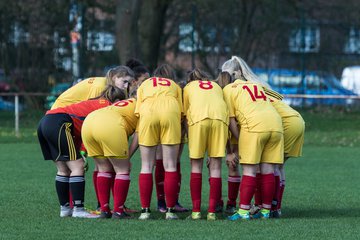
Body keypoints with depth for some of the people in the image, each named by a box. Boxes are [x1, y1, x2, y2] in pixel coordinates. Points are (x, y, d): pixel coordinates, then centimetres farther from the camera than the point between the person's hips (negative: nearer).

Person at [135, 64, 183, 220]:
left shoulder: (144, 84, 33)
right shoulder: (175, 86, 33)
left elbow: (138, 113, 18)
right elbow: (181, 112, 17)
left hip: (148, 113, 0)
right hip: (170, 110, 0)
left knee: (146, 166, 6)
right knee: (170, 166, 4)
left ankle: (145, 211, 3)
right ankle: (170, 211, 1)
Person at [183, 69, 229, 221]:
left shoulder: (188, 87, 30)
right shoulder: (216, 86, 34)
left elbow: (185, 114, 21)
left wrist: (190, 138, 23)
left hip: (198, 117, -1)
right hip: (220, 117, 1)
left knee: (196, 165, 7)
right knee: (215, 166, 5)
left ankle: (196, 211, 3)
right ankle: (212, 212, 1)